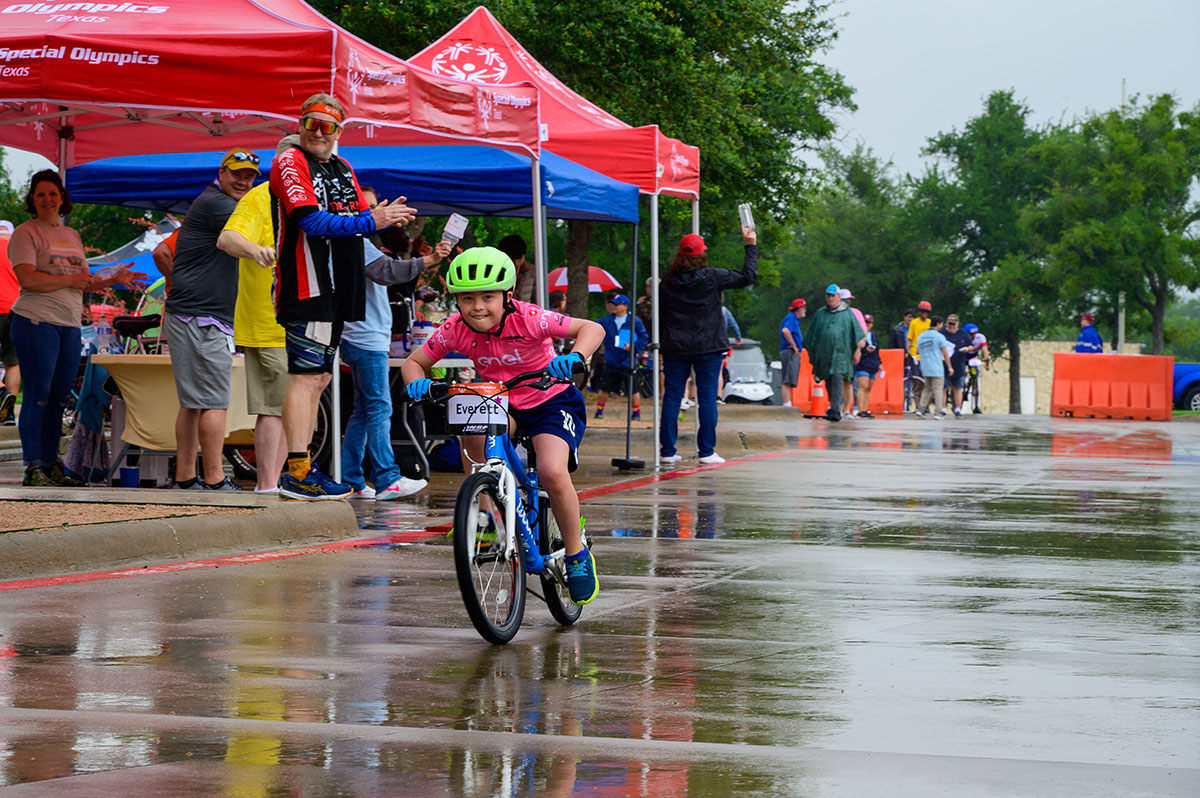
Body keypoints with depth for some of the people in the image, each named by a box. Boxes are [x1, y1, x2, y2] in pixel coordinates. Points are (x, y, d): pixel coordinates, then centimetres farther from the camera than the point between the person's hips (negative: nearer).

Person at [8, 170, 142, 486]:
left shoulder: (72, 236, 20)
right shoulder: (25, 234, -3)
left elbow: (84, 283, 24)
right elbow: (28, 280, -15)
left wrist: (113, 280, 8)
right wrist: (71, 279, -11)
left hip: (70, 326, 7)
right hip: (36, 322, -7)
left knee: (59, 398, 7)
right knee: (38, 396, -8)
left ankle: (51, 465, 13)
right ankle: (33, 469, -7)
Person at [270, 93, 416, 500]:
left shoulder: (342, 169, 19)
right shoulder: (290, 163, -7)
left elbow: (358, 219, 16)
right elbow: (313, 221, -19)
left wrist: (384, 216, -7)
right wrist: (371, 222, -23)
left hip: (337, 289, 9)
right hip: (306, 287, -9)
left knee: (318, 377, 11)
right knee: (306, 376, -12)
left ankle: (300, 468, 17)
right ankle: (298, 471, -14)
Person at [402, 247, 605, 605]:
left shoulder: (527, 319, -26)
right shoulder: (455, 330, -14)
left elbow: (592, 328, -29)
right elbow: (413, 362, -3)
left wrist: (574, 357, -50)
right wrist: (418, 383, -26)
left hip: (551, 402, -4)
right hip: (501, 404, 4)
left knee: (552, 473, -27)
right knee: (472, 431, -31)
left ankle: (577, 554, -3)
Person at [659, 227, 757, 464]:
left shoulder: (667, 283, 2)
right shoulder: (712, 277, -8)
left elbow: (660, 318, 7)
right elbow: (748, 276, -2)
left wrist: (663, 343, 17)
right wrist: (751, 245, 9)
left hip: (675, 348, 3)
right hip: (708, 348, -3)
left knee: (672, 397, 6)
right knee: (707, 398, 2)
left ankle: (667, 450, 5)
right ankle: (706, 451, 1)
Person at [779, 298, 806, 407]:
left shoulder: (795, 319, 23)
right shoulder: (791, 318, -9)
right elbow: (785, 330, -28)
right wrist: (794, 345, -21)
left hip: (794, 353, 10)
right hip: (790, 352, -10)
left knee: (790, 382, 9)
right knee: (788, 381, -14)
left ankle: (788, 406, 10)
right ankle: (787, 405, -19)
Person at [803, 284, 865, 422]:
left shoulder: (847, 313, 6)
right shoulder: (820, 314, 13)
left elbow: (857, 333, 8)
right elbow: (812, 334, 17)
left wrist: (857, 351, 2)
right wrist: (811, 353, 13)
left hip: (841, 352, -3)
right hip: (823, 353, 3)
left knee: (837, 379, -17)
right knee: (829, 382, 7)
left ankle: (835, 410, -22)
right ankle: (834, 408, 23)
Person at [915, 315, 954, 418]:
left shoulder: (921, 336, 10)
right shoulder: (939, 336, -9)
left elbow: (917, 351, 18)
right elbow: (945, 353, -8)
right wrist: (949, 367, -2)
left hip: (924, 367, 6)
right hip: (936, 368, -6)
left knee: (927, 388, 18)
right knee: (938, 390, -2)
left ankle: (921, 409, 8)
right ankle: (939, 413, -5)